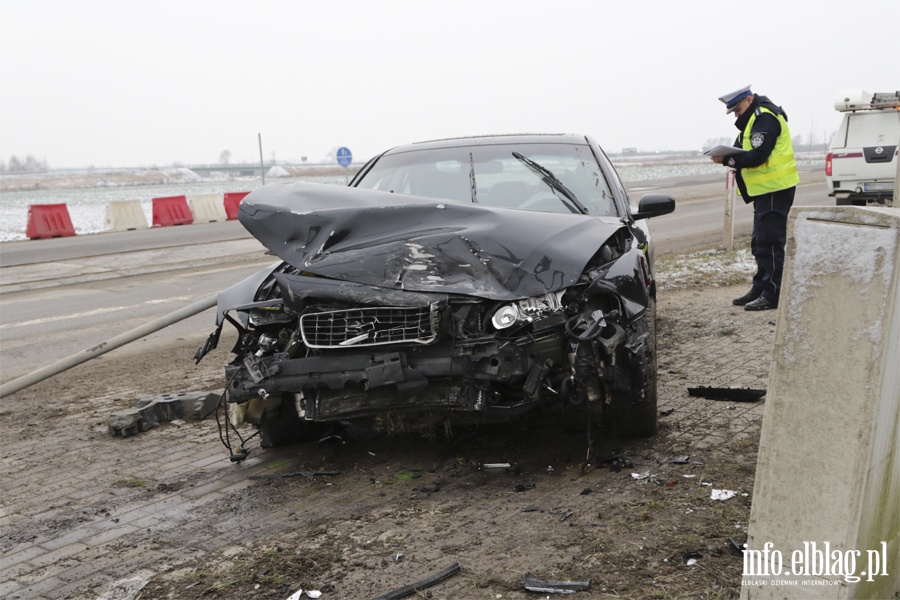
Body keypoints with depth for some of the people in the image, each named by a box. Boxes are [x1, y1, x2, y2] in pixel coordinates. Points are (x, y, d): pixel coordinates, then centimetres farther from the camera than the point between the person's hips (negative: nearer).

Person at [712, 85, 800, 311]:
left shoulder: (764, 118, -14)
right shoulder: (755, 118, 19)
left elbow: (757, 156, -22)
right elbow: (747, 151, 16)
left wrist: (727, 160, -18)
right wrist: (728, 157, -1)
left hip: (774, 189, -11)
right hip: (766, 189, 11)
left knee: (769, 243, -9)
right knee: (760, 243, 15)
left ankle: (772, 295, -6)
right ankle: (760, 289, 23)